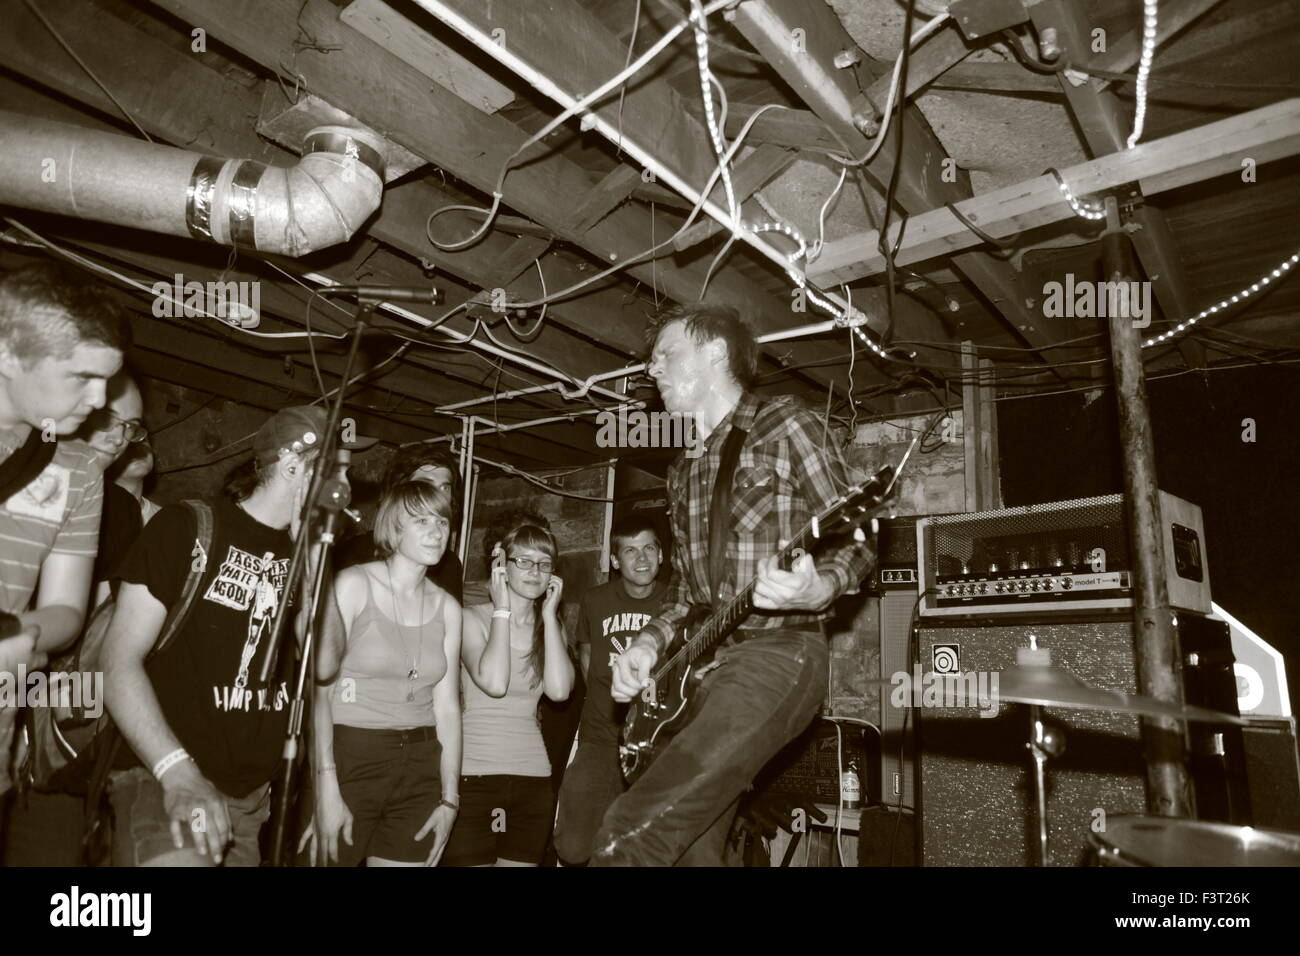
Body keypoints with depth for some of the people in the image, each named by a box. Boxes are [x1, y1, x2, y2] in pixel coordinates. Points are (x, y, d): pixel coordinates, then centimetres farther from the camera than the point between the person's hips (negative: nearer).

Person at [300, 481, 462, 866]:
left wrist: (449, 798, 3)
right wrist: (326, 788, -18)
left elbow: (447, 707, 7)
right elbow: (319, 687, -12)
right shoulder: (354, 584, -7)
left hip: (419, 771, 4)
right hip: (350, 760, -4)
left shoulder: (447, 608, 6)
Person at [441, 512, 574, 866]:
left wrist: (549, 615, -6)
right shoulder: (473, 618, -4)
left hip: (532, 775, 4)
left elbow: (559, 690, -9)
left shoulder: (551, 626, 9)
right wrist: (502, 609, -12)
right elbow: (494, 683, -21)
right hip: (473, 773, -4)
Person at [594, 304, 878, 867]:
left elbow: (857, 540, -6)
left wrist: (818, 589, -26)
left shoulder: (784, 427, -2)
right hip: (700, 664, 8)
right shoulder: (683, 470, 19)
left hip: (775, 654, -8)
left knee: (632, 831, -22)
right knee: (691, 849, 10)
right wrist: (651, 641, 6)